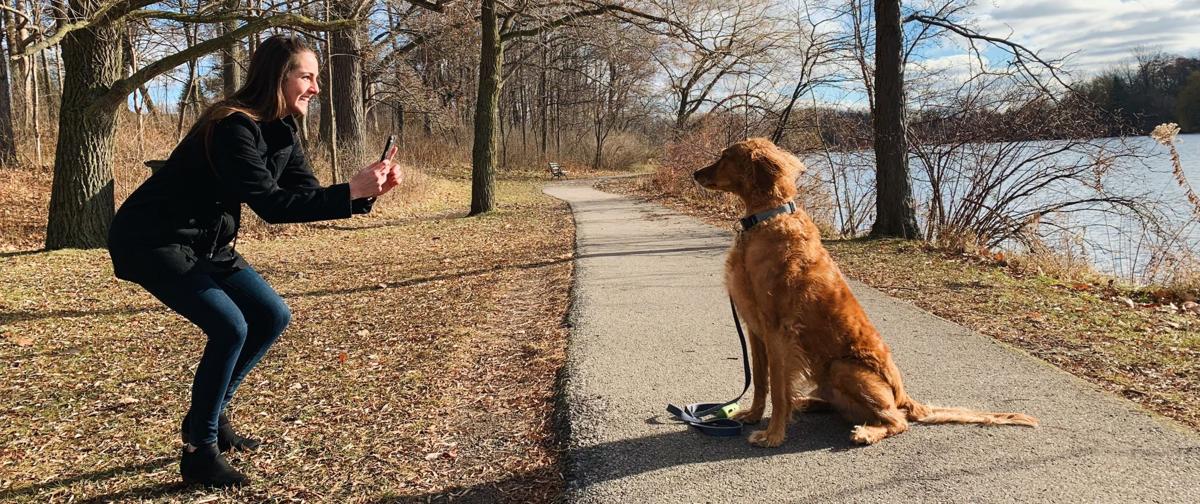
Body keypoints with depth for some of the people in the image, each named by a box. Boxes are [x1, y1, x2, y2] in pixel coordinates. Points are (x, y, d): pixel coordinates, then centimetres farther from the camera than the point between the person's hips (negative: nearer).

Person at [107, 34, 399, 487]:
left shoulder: (281, 131, 2)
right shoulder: (234, 126, -26)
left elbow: (307, 195, -1)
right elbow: (271, 204, -32)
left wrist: (368, 191, -16)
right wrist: (351, 191, -37)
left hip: (207, 243, 9)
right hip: (153, 241, -9)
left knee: (272, 316, 4)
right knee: (230, 328, -20)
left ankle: (210, 414, 20)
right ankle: (199, 451, -3)